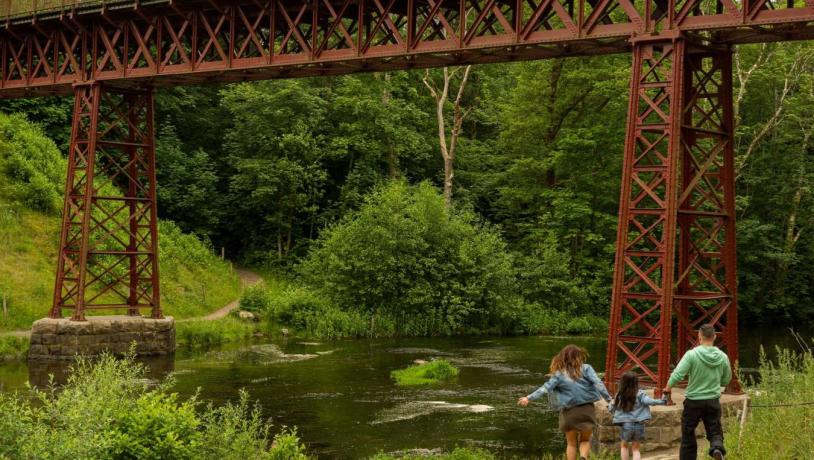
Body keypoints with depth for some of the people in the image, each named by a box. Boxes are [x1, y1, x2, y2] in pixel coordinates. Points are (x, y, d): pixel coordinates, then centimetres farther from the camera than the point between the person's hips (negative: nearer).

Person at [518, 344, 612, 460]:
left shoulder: (560, 374, -1)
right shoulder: (586, 368, -1)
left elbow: (545, 388, -9)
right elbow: (598, 383, -11)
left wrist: (529, 398, -7)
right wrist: (608, 398, -10)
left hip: (569, 412, 0)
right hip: (587, 409, 0)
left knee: (572, 444, 16)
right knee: (585, 441, 15)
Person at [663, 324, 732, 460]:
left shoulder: (692, 354, -14)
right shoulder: (723, 357, -2)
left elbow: (677, 375, -20)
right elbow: (726, 380, 10)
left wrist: (668, 388, -1)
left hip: (693, 401, -2)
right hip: (713, 401, 2)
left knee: (688, 434, 12)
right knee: (715, 432, 9)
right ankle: (717, 447, -22)